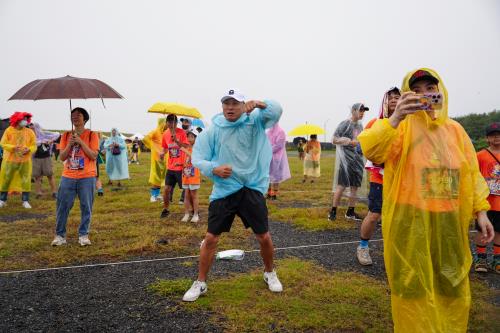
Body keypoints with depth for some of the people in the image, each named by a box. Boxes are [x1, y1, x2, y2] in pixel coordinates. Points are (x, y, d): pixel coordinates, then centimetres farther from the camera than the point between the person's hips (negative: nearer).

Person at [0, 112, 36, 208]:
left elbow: (34, 146, 1)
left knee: (26, 180, 1)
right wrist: (13, 147, -20)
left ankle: (25, 201, 11)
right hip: (10, 160, 0)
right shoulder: (9, 130, -1)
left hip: (25, 161, 1)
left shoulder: (30, 132, 1)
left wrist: (28, 149, -20)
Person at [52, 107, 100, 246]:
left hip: (87, 177, -3)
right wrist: (70, 144, -10)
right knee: (62, 206, 2)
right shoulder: (66, 135, 9)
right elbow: (62, 157, 5)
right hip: (68, 177, 3)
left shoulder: (92, 135, -1)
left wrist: (80, 142, -15)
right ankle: (60, 235, 13)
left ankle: (83, 235, 12)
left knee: (86, 207, 1)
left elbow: (94, 156, -10)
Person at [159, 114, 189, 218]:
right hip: (170, 167, 5)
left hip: (181, 167, -5)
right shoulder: (165, 134, 4)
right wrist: (163, 153, -4)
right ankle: (165, 209, 23)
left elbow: (187, 147, -19)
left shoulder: (182, 132, -11)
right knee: (166, 189, 6)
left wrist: (177, 140, -31)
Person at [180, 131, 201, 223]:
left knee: (194, 196, 1)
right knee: (186, 196, 9)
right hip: (185, 176, 6)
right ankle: (186, 214, 15)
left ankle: (196, 215, 9)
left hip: (194, 176, -6)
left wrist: (185, 151, -26)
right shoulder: (186, 149, 10)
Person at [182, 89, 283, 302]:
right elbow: (197, 158, -1)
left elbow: (276, 111, -14)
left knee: (264, 237, 7)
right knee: (211, 238, 1)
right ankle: (200, 283, 20)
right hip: (224, 191, 0)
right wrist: (214, 169, -19)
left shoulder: (255, 121, 0)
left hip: (253, 189, 0)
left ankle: (269, 273, 35)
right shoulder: (212, 131, -1)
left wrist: (259, 104, -33)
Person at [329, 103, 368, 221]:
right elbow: (334, 140, -9)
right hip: (345, 158, -7)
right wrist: (350, 142, -15)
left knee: (355, 186, 8)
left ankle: (350, 211, 17)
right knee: (341, 185, -8)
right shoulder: (345, 124, -6)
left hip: (358, 158, 7)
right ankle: (333, 211, 0)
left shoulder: (360, 126, 16)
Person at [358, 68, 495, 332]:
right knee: (414, 287, 9)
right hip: (410, 223, -4)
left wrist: (480, 211, 5)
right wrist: (395, 118, -38)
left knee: (451, 287, 20)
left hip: (449, 224, 5)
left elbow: (472, 173, 10)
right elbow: (371, 151, -25)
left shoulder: (455, 129, 7)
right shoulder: (401, 128, -8)